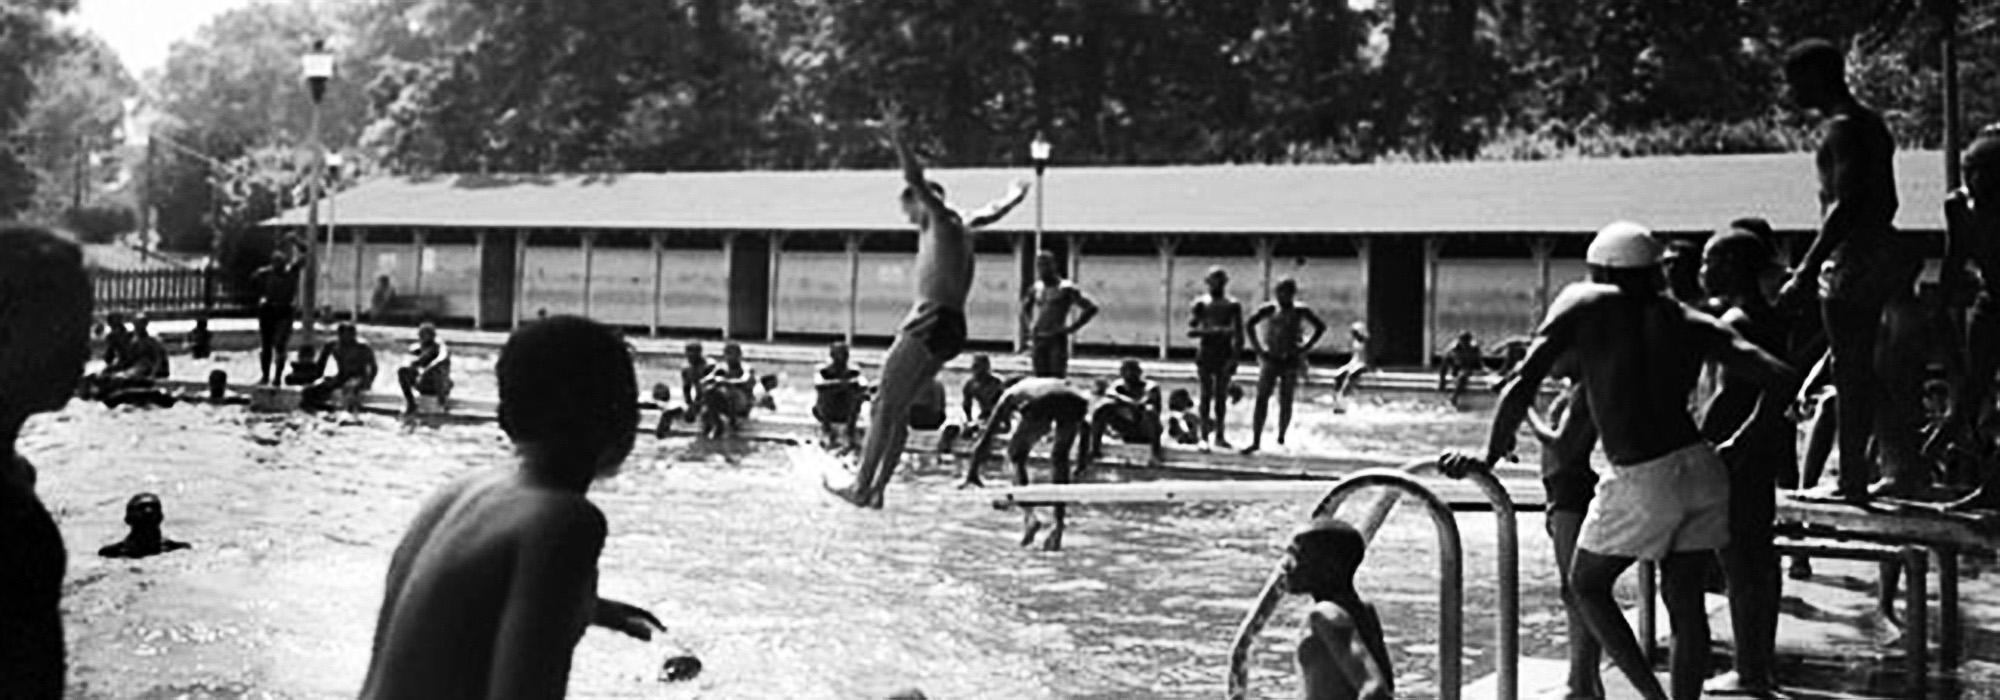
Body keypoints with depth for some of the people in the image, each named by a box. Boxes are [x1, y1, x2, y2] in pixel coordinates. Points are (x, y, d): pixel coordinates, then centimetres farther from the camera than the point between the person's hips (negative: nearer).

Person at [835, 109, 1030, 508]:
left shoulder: (942, 221, -2)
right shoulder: (960, 227, 21)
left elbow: (917, 181, -16)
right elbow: (993, 213, 40)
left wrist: (899, 139, -17)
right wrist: (1017, 194, 57)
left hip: (932, 321, -10)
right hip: (952, 326, 10)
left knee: (885, 406, -10)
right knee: (898, 409, 11)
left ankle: (863, 488, -13)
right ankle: (877, 488, 10)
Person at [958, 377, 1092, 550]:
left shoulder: (1010, 394, 38)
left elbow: (987, 436, 38)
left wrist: (972, 473, 43)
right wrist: (1083, 453, 58)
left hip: (1039, 404, -3)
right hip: (1074, 402, 3)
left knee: (1016, 455, 20)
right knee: (1060, 459, 26)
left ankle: (1028, 515, 3)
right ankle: (1058, 526, 21)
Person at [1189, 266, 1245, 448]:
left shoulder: (1233, 305, 4)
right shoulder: (1201, 303, 3)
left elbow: (1239, 335, 1)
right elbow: (1190, 331, -4)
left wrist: (1235, 357, -10)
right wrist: (1213, 331, -18)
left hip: (1225, 354, 0)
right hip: (1205, 353, 0)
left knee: (1221, 396, -1)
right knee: (1206, 395, -1)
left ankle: (1219, 435, 1)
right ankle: (1204, 435, 4)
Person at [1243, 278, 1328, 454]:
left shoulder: (1300, 311, 0)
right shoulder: (1269, 309, 1)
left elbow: (1321, 327, 10)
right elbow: (1249, 325, 10)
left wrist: (1306, 347, 1)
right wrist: (1257, 348, 3)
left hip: (1291, 360, 0)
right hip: (1270, 359, 0)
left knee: (1285, 401, 3)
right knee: (1261, 399, -8)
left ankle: (1281, 435, 24)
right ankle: (1256, 441, -8)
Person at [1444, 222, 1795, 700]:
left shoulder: (1584, 304, 0)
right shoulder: (1693, 326, 11)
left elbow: (1522, 385, -9)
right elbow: (1781, 379, 6)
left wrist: (1490, 457, -4)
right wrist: (1740, 442, 19)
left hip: (1641, 482, -4)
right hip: (1702, 469, 5)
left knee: (1586, 585, 16)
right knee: (1685, 602, 14)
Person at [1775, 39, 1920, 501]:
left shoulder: (1843, 129, -14)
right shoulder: (1870, 123, 16)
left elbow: (1845, 205, -23)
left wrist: (1805, 272, -26)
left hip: (1852, 263, -10)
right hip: (1880, 256, 10)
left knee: (1850, 376, -4)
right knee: (1864, 373, 17)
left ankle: (1853, 481, 0)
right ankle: (1900, 469, 21)